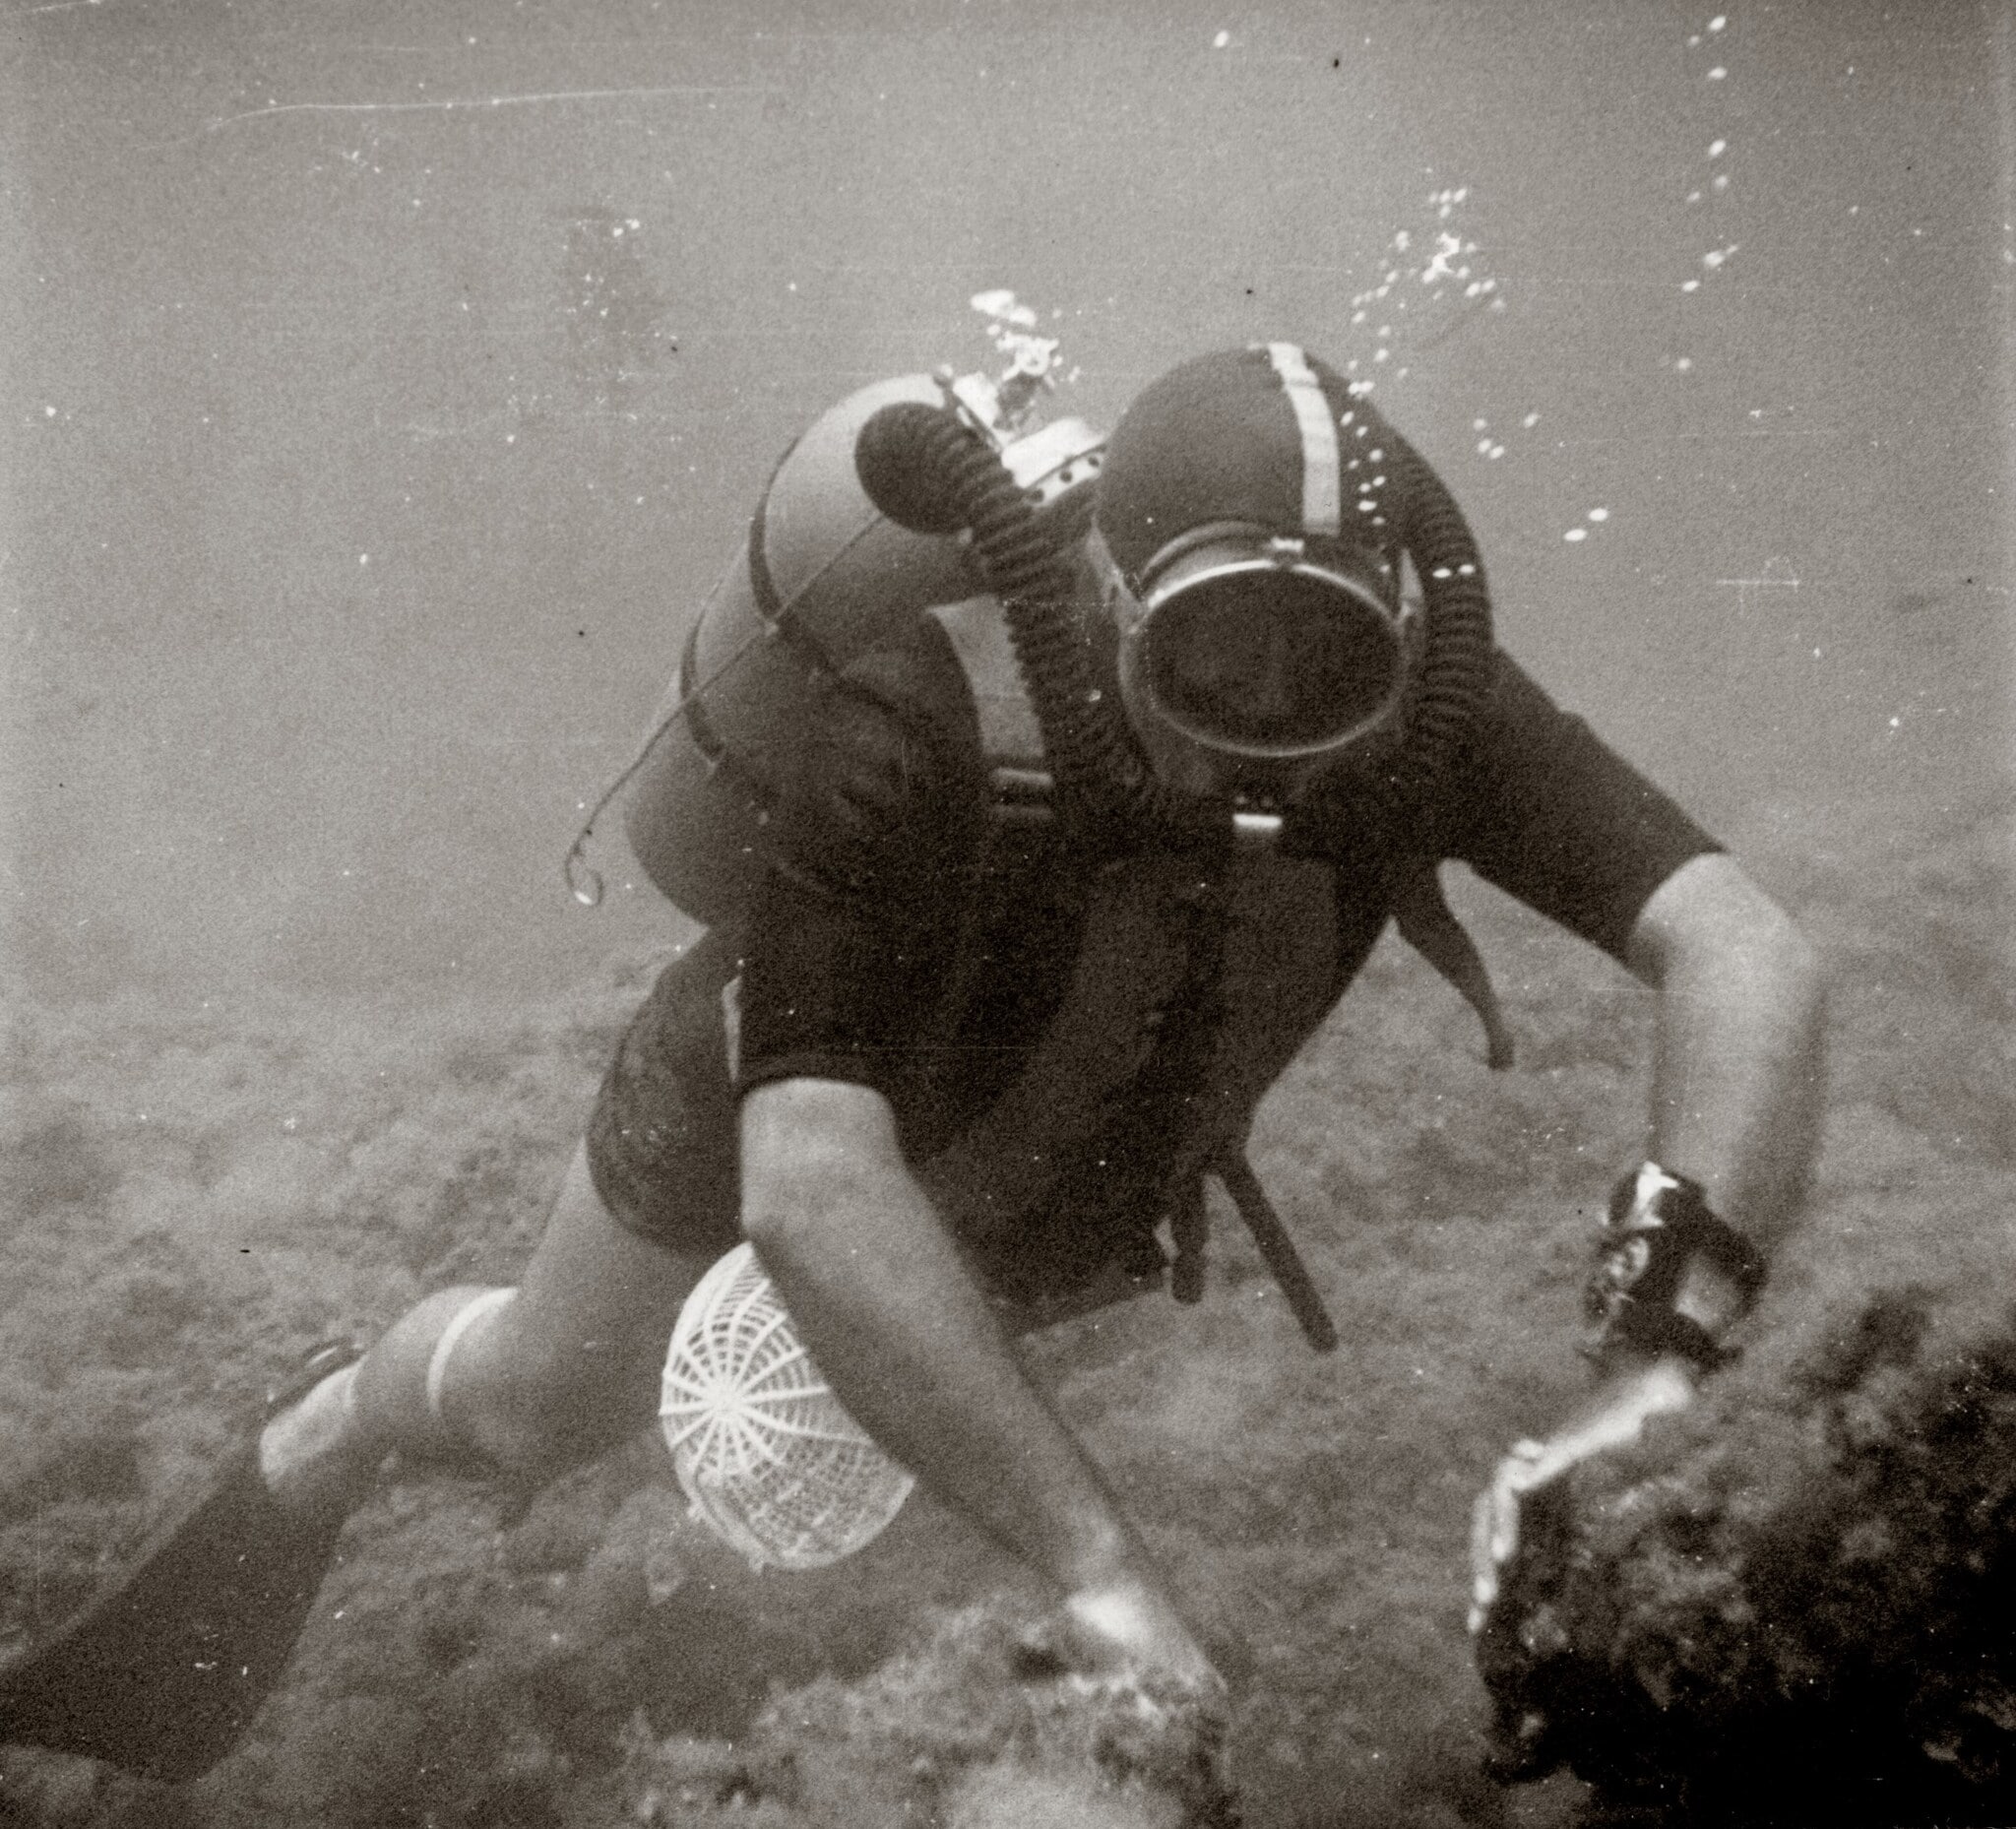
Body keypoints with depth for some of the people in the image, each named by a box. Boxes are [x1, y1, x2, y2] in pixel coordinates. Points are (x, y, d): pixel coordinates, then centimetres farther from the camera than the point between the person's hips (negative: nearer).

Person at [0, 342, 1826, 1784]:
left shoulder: (1426, 703, -37)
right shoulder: (911, 728, -47)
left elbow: (1754, 958, -45)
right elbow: (812, 1188, -54)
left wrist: (1654, 1368, -58)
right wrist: (1094, 1560, -60)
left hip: (1080, 1154, 3)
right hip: (779, 1091, -2)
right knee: (541, 1408, 20)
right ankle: (311, 1461, 53)